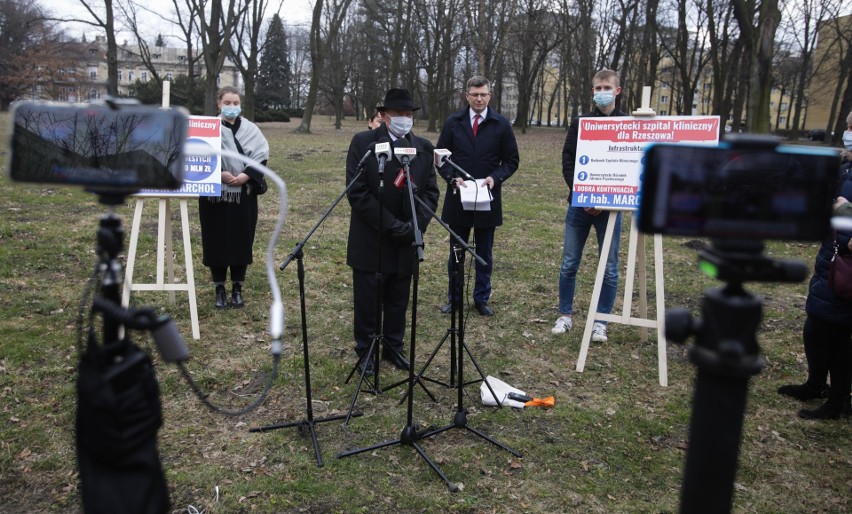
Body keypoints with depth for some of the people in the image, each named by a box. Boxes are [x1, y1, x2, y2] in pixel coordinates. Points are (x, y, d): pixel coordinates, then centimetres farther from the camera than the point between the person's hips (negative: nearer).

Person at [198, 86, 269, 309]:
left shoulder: (250, 129, 4)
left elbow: (262, 155, -2)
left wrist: (246, 176, -14)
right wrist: (219, 174, -17)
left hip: (243, 194, 1)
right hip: (214, 194, -1)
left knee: (241, 241, 5)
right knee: (216, 242, 3)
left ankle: (237, 289, 17)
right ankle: (219, 289, 16)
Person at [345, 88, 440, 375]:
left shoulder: (424, 148, 4)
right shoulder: (362, 142, -8)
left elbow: (430, 191, 4)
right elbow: (357, 192, -14)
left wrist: (415, 226, -11)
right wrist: (391, 226, -17)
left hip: (406, 242, 4)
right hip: (371, 241, -3)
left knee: (398, 301, 14)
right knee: (367, 301, 8)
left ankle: (393, 347, 31)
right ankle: (366, 351, 25)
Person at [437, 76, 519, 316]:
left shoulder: (501, 124, -2)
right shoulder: (453, 122, 1)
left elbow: (511, 160, 2)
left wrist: (495, 177, -15)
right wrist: (452, 177, -13)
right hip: (458, 198, 1)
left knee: (485, 254, 10)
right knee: (456, 253, 10)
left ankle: (482, 299, 23)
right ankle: (453, 298, 23)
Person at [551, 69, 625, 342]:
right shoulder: (579, 123, 6)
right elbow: (567, 164, 3)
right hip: (579, 205, 1)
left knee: (609, 268, 4)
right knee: (569, 265, 6)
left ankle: (601, 321, 16)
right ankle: (565, 315, 20)